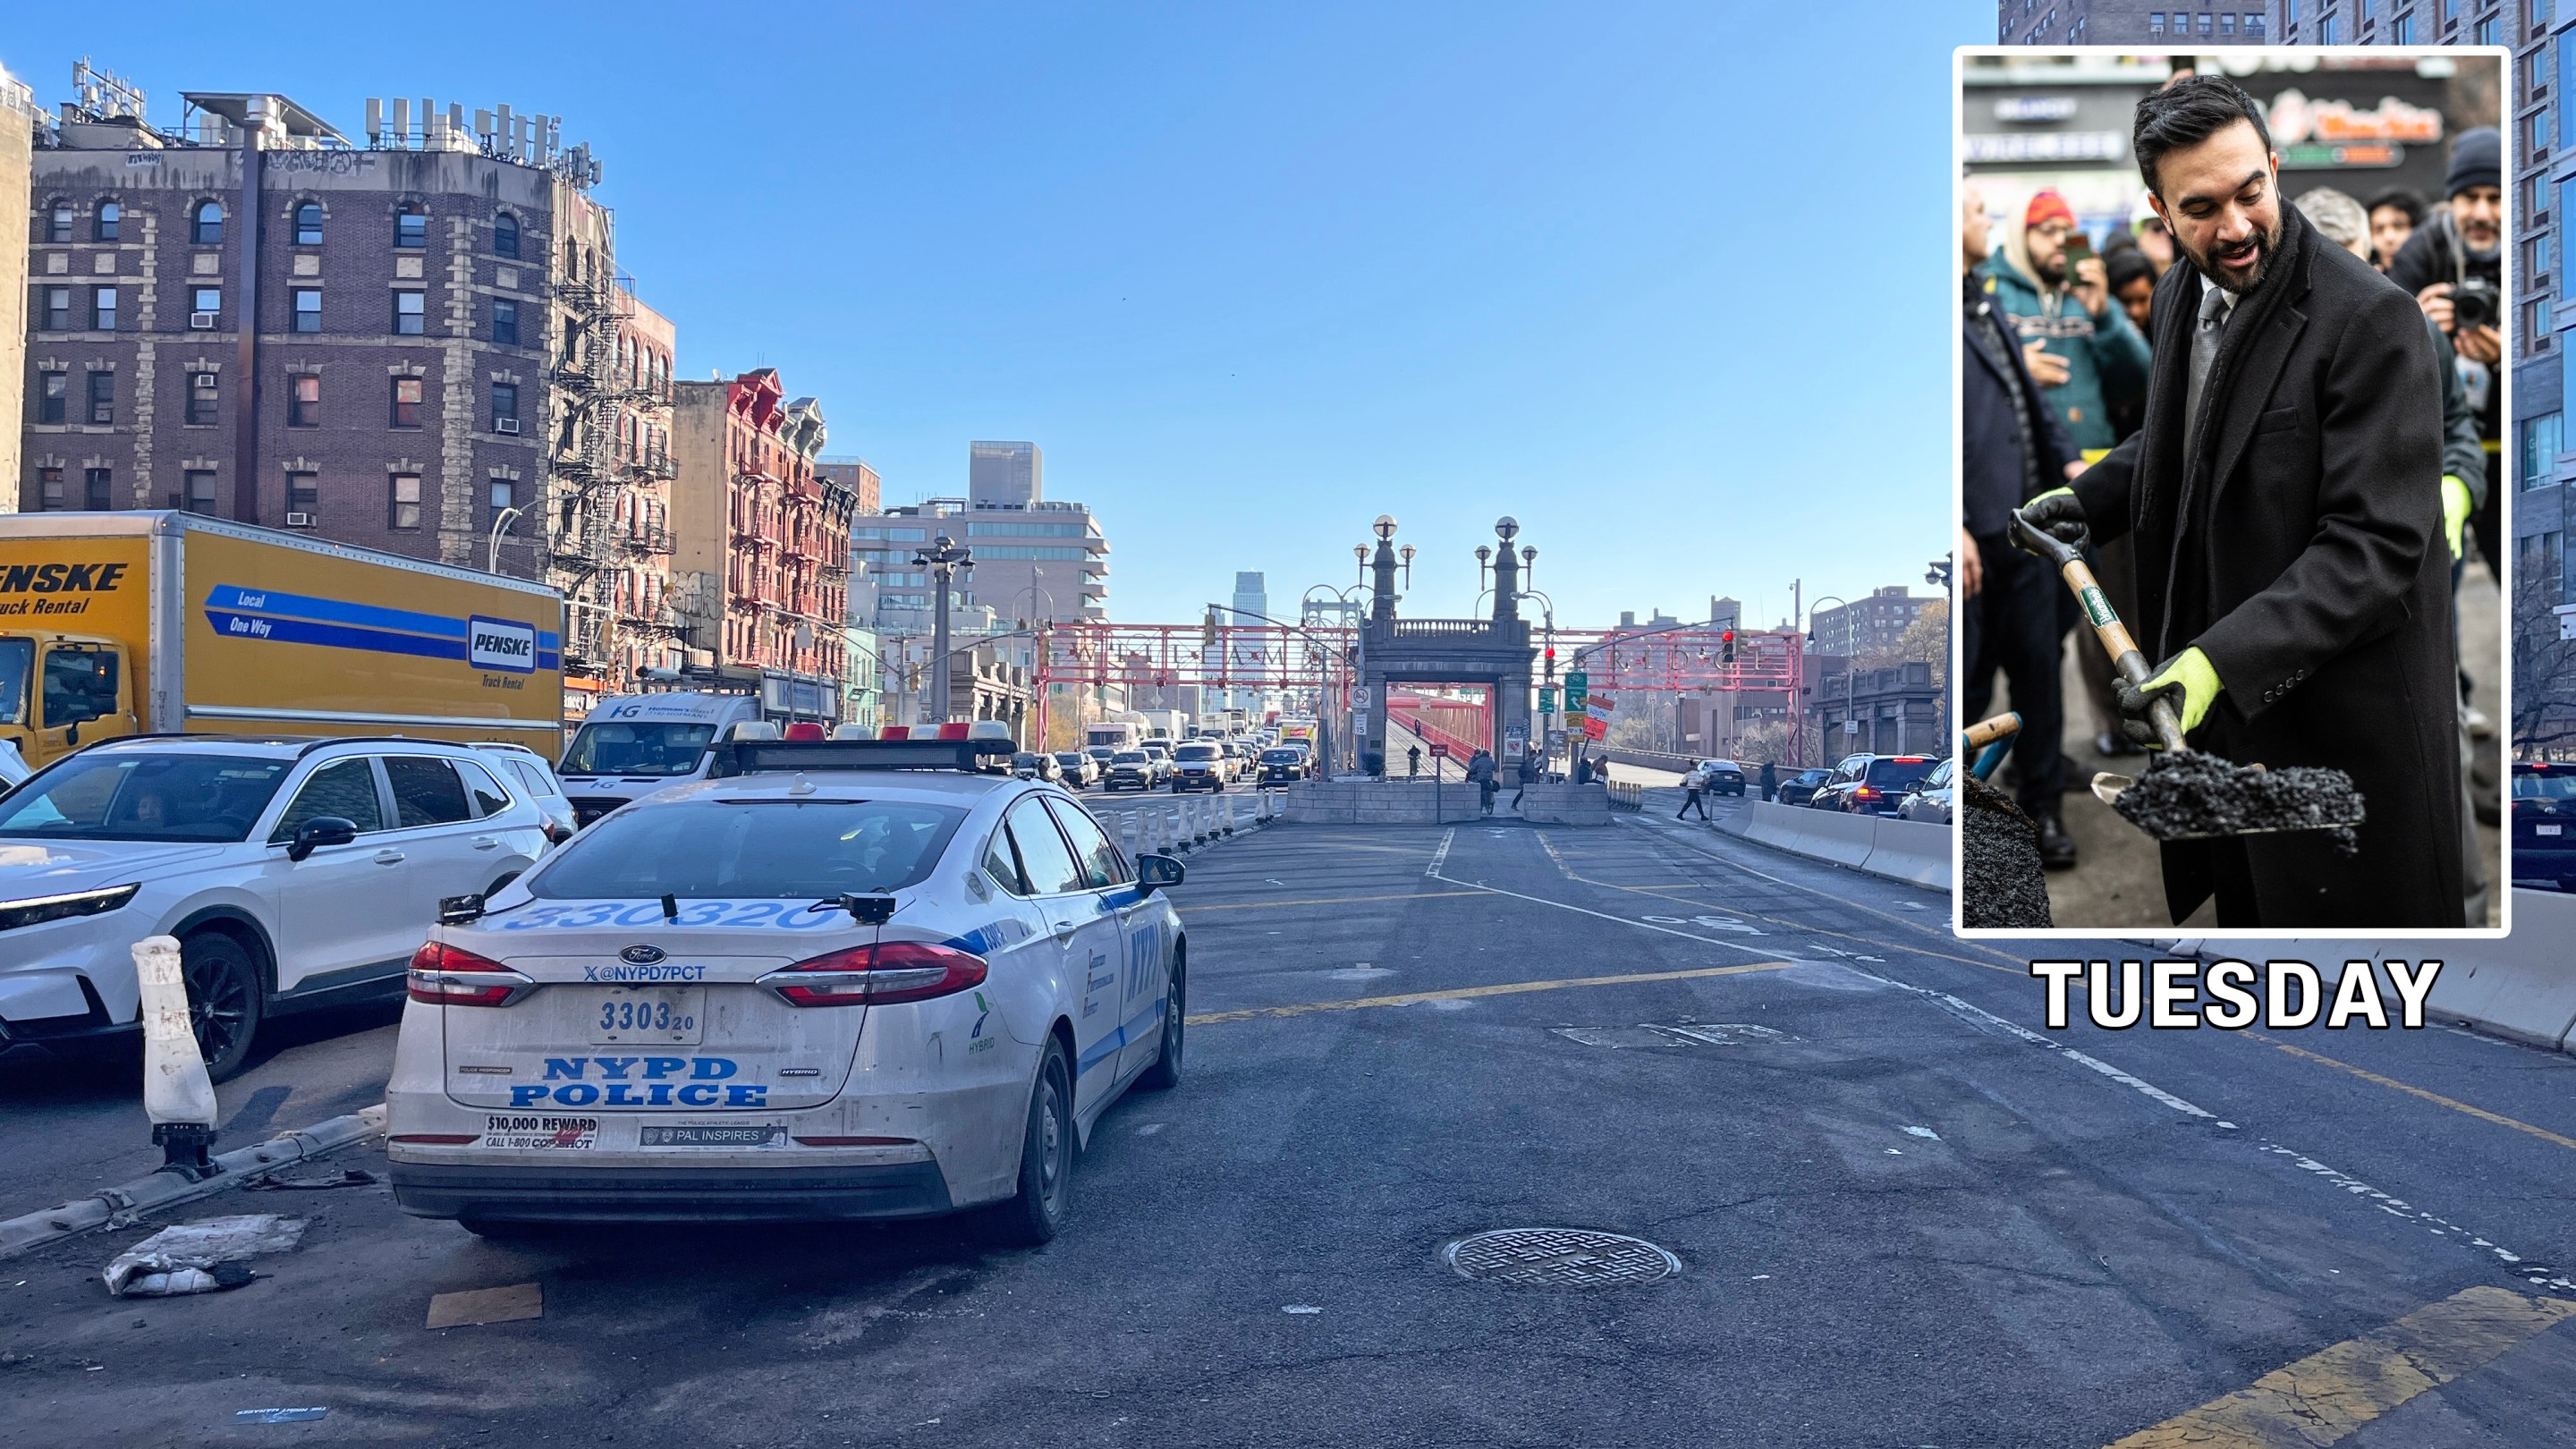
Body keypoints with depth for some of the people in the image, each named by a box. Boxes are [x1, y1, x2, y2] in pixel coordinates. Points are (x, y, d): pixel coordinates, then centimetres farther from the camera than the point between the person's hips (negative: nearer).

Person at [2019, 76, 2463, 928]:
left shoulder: (2369, 320, -21)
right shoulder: (2181, 294, 4)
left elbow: (2375, 544, -25)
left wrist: (2223, 660, -34)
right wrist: (2091, 499, 5)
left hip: (2336, 700, -7)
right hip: (2218, 678, 7)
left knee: (2337, 913, 7)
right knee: (2243, 901, 21)